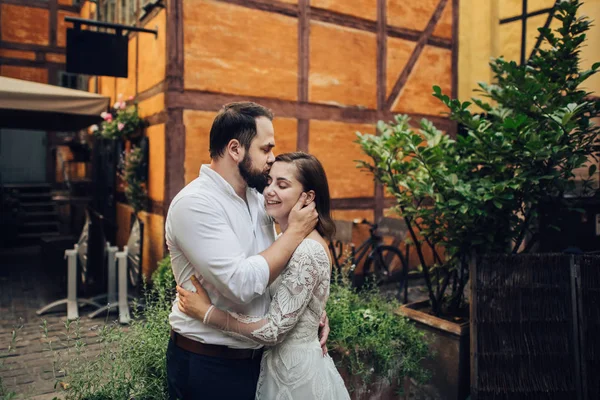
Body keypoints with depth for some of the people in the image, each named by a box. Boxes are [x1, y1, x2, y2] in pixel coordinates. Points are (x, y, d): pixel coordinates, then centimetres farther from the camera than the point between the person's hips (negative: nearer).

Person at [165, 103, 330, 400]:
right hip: (209, 365, -7)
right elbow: (242, 284, -31)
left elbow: (279, 266, 12)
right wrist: (296, 231, -21)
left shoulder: (256, 197, 3)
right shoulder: (195, 203, -22)